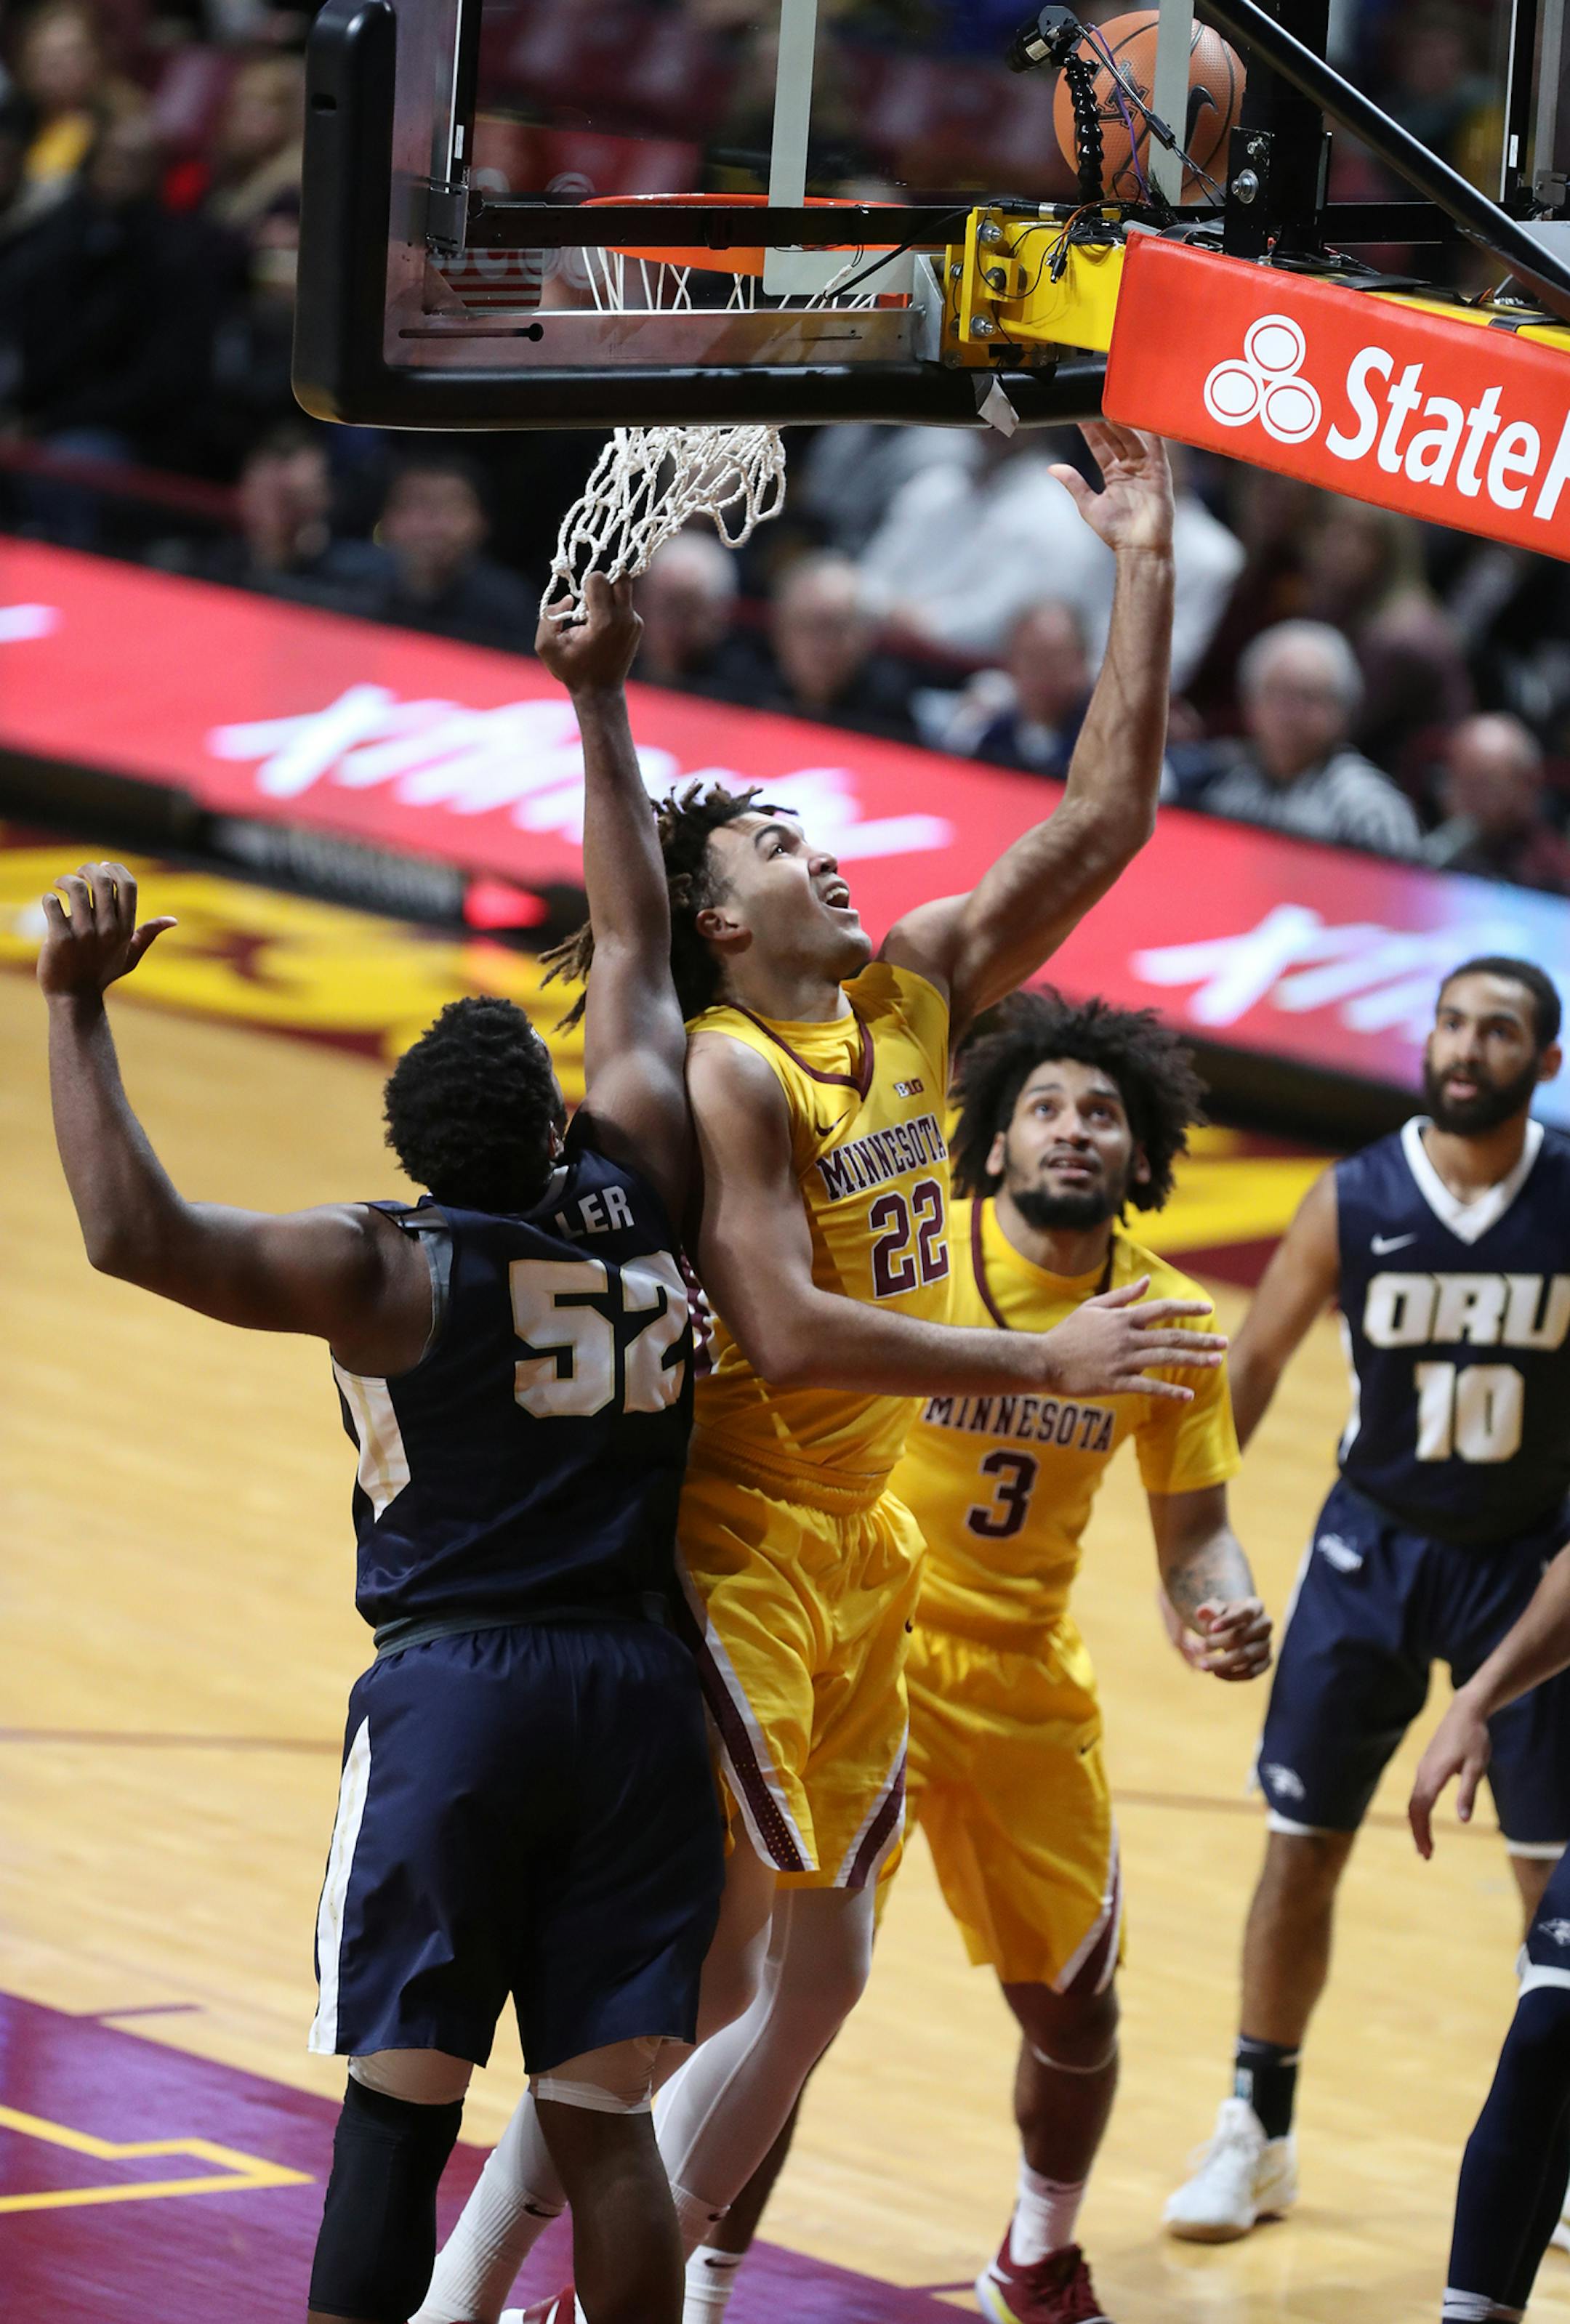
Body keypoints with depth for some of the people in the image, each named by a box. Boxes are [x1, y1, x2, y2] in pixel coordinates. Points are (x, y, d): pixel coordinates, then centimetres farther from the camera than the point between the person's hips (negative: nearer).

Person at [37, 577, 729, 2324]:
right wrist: (597, 703, 28)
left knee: (397, 2105, -4)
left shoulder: (394, 1270, -6)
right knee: (604, 2115, 5)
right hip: (634, 1689, 4)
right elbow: (633, 943, 19)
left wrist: (76, 1010, -12)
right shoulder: (632, 1194, 5)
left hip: (451, 1689, -4)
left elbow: (136, 1234, -18)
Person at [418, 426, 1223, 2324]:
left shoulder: (914, 992, 8)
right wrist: (1041, 1366, -24)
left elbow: (1101, 825, 8)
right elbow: (784, 1334, -25)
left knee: (810, 1972, 9)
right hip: (735, 1542, -8)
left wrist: (1145, 572, 3)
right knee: (688, 1969, -12)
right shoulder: (724, 1077, -15)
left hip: (863, 1548, 8)